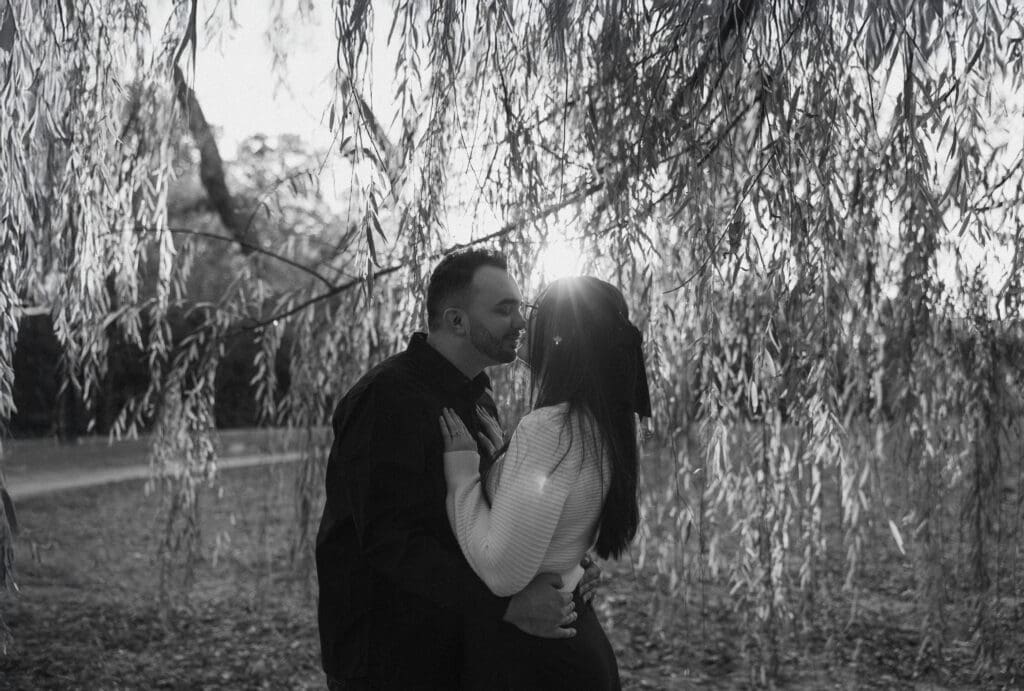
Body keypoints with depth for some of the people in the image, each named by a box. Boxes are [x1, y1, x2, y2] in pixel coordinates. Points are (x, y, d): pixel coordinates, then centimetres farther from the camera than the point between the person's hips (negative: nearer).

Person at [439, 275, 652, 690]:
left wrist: (461, 464, -17)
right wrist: (492, 450, 11)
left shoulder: (547, 431, -23)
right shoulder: (604, 429, 2)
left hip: (529, 656, -8)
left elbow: (502, 573, -26)